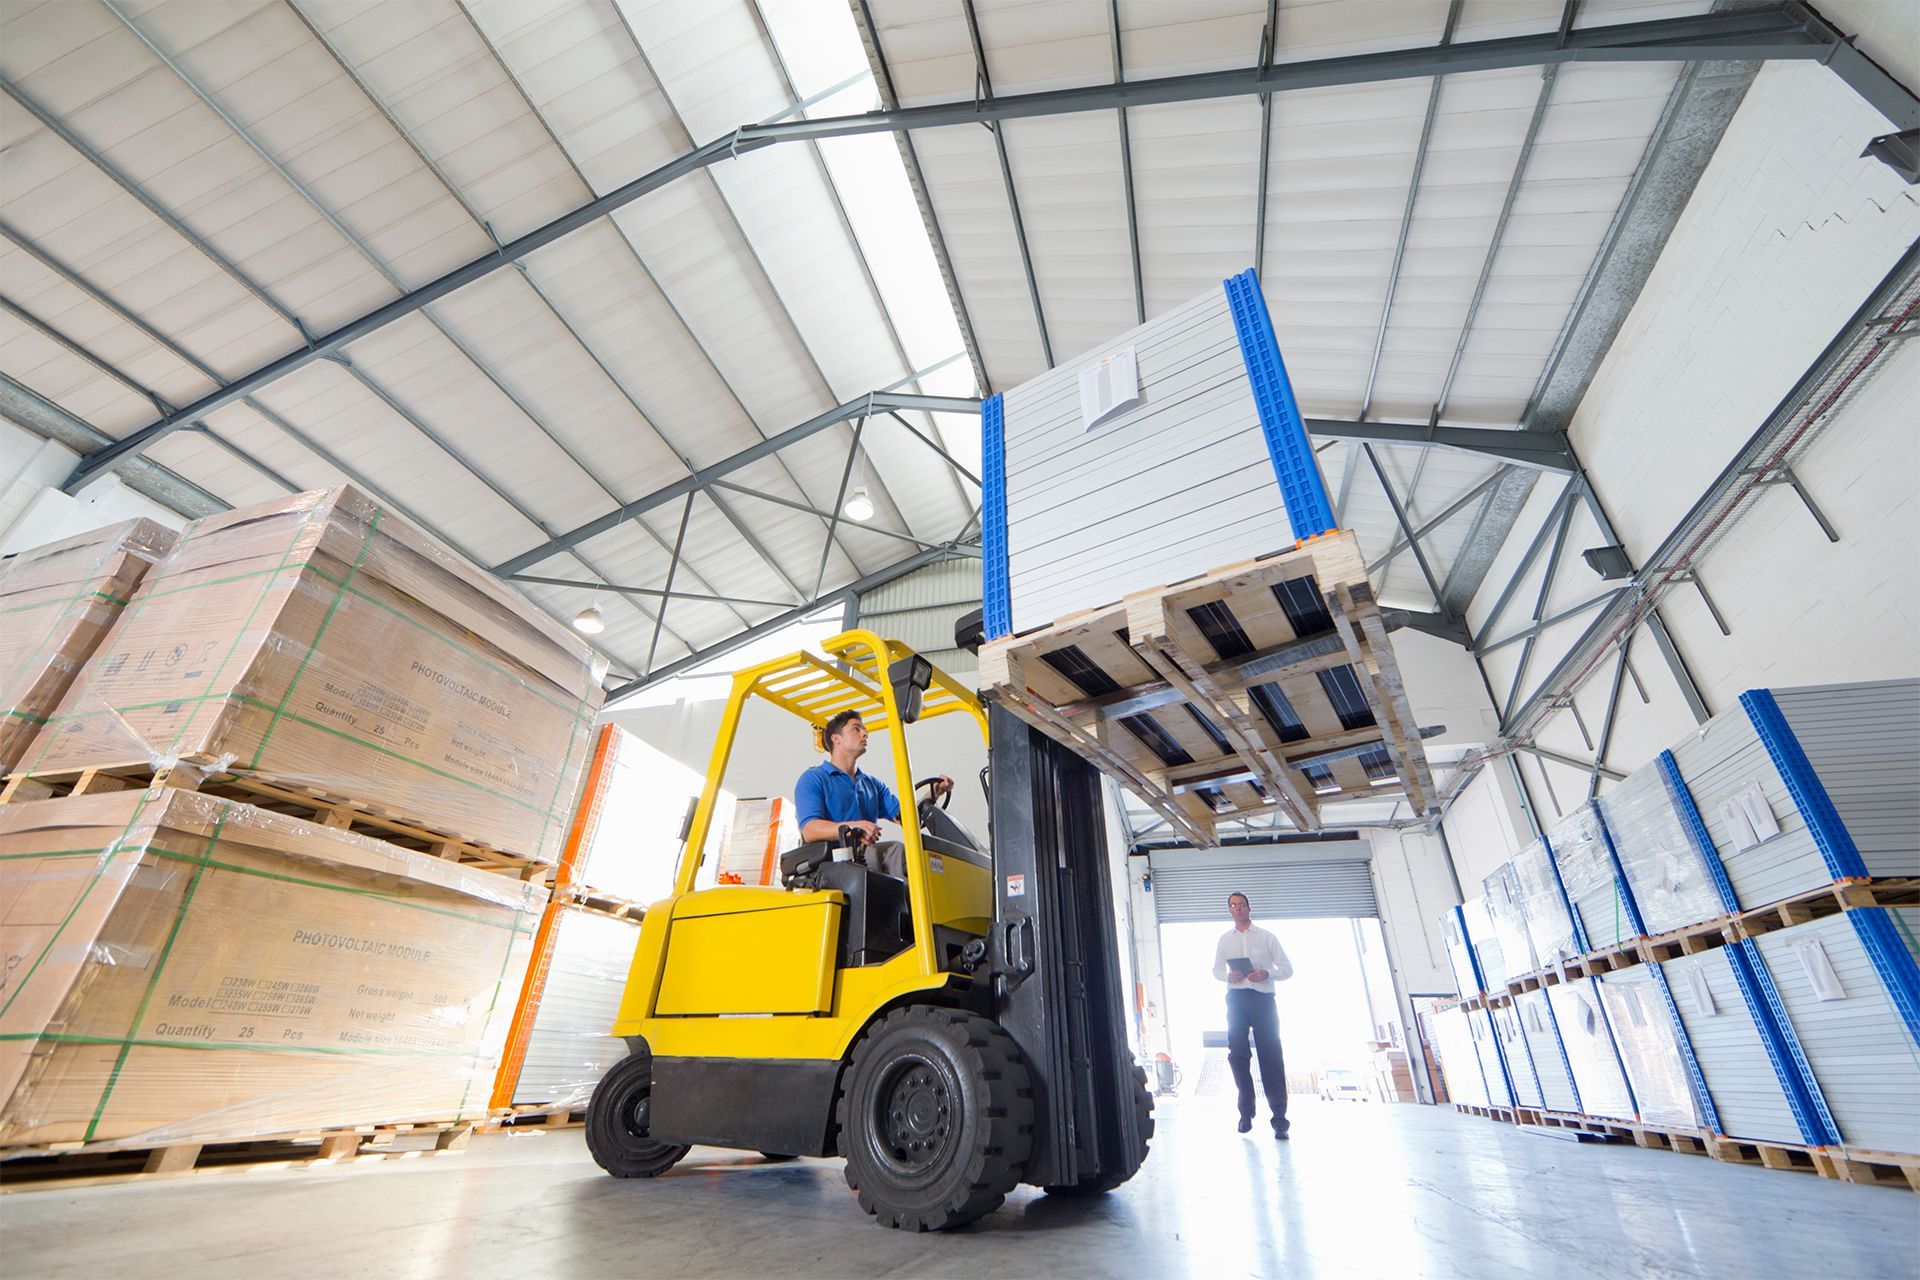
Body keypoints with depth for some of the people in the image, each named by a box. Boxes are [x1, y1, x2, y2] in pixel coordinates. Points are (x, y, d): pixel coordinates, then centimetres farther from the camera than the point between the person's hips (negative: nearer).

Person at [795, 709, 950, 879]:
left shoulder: (873, 784, 27)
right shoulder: (813, 779, 6)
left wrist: (933, 794, -2)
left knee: (897, 850, -27)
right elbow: (809, 831, -10)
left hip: (869, 854, 5)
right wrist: (852, 827, -27)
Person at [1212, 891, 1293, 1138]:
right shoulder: (1225, 939, 13)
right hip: (1236, 998, 3)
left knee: (1270, 1056, -5)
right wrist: (1228, 976, -3)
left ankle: (1279, 1117, 1)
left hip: (1262, 997, -3)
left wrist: (1267, 974, -14)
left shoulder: (1266, 937, 5)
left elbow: (1287, 969, 5)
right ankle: (1246, 1112, 17)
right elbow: (1216, 969, 20)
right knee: (1237, 1054, 3)